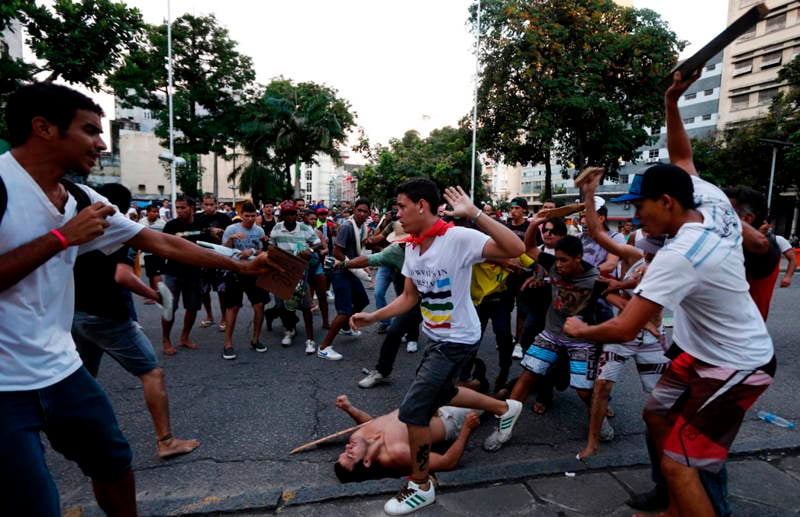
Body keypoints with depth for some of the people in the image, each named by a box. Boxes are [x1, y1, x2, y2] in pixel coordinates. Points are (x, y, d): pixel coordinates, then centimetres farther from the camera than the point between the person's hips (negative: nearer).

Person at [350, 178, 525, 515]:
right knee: (439, 394, 27)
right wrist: (372, 317, 0)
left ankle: (420, 487, 15)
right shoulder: (412, 247, 1)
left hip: (458, 340, -9)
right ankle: (505, 409, 48)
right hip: (436, 337, 9)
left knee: (413, 410, -9)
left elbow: (516, 249, -36)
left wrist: (474, 214, -40)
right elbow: (409, 298, 8)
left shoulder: (459, 238, -24)